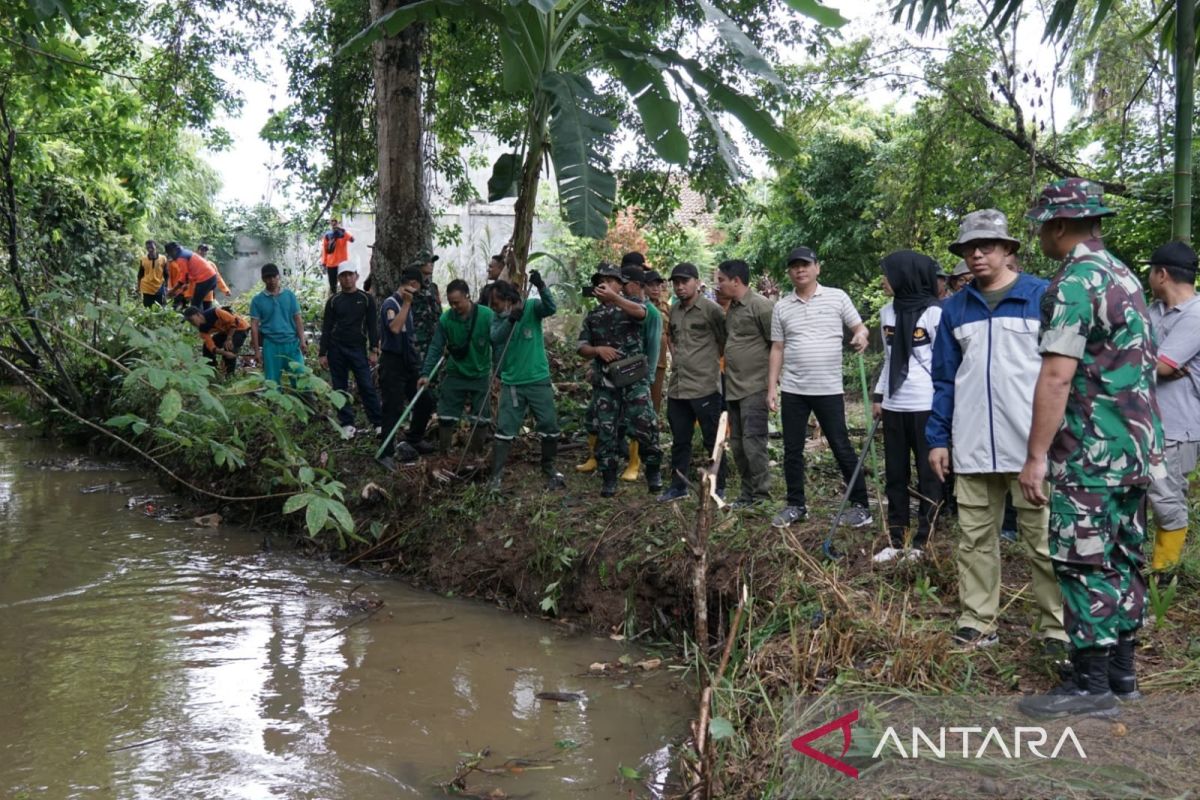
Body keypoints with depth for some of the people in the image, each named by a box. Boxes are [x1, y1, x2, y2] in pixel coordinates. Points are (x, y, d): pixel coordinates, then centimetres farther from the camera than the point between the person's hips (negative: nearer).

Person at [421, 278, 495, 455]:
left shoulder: (487, 315, -17)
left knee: (481, 419, 4)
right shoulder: (445, 319, -12)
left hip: (480, 375, -1)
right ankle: (443, 453, 17)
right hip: (455, 375, 1)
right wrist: (426, 373, -15)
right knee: (445, 417, 2)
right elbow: (436, 348, -7)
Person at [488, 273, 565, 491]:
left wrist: (541, 286, -40)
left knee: (549, 427, 7)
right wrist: (510, 320, -35)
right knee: (504, 430, 0)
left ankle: (549, 469, 26)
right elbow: (496, 337, -18)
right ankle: (496, 476, 3)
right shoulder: (499, 317, 2)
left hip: (539, 380, -1)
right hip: (511, 383, 1)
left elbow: (551, 308, -24)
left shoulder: (532, 307, -5)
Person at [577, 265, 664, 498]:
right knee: (605, 430, 4)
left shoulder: (630, 306, 4)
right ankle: (609, 479, 13)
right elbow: (582, 348, 8)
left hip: (634, 378, -3)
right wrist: (598, 350, -13)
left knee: (644, 426, -7)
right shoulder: (592, 317, 13)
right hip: (604, 382, 3)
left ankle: (653, 472, 11)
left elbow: (641, 312, -22)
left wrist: (613, 297, -35)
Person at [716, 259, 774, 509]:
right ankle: (748, 492, 22)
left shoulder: (760, 306, -12)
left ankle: (761, 495, 0)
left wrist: (771, 379, -12)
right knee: (737, 443, 12)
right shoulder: (731, 308, 15)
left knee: (753, 441, -9)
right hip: (733, 388, 9)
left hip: (754, 388, -9)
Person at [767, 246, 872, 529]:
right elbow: (777, 349, 10)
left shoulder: (837, 297, 1)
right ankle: (796, 505, 20)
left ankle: (860, 505, 10)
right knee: (792, 449, 8)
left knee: (842, 447, 1)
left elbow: (859, 327, 4)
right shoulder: (782, 307, 8)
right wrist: (771, 387, 5)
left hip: (829, 389, -3)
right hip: (793, 390, 3)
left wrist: (861, 336, -21)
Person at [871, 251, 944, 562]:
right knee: (894, 475, 9)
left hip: (926, 406, -6)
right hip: (894, 406, 6)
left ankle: (922, 541, 11)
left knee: (928, 474, 3)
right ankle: (896, 540, 17)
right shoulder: (887, 312, 10)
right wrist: (879, 396, 14)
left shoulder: (934, 313, -9)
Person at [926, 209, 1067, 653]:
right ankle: (977, 623, 17)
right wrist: (938, 439, 8)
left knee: (1043, 540, 1)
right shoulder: (954, 308, 11)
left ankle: (1058, 628, 9)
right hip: (972, 447, 4)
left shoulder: (1043, 297, 1)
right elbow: (944, 379, 13)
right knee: (975, 538, 9)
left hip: (1032, 445, -4)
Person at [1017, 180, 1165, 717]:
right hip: (1137, 447, 9)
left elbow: (1057, 376, -21)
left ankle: (1092, 686, 2)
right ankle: (1122, 672, 23)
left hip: (1092, 453, -9)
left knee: (1085, 565, -3)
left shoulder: (1075, 281, -15)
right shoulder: (1125, 276, 15)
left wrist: (1037, 456, -20)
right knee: (1123, 559, 14)